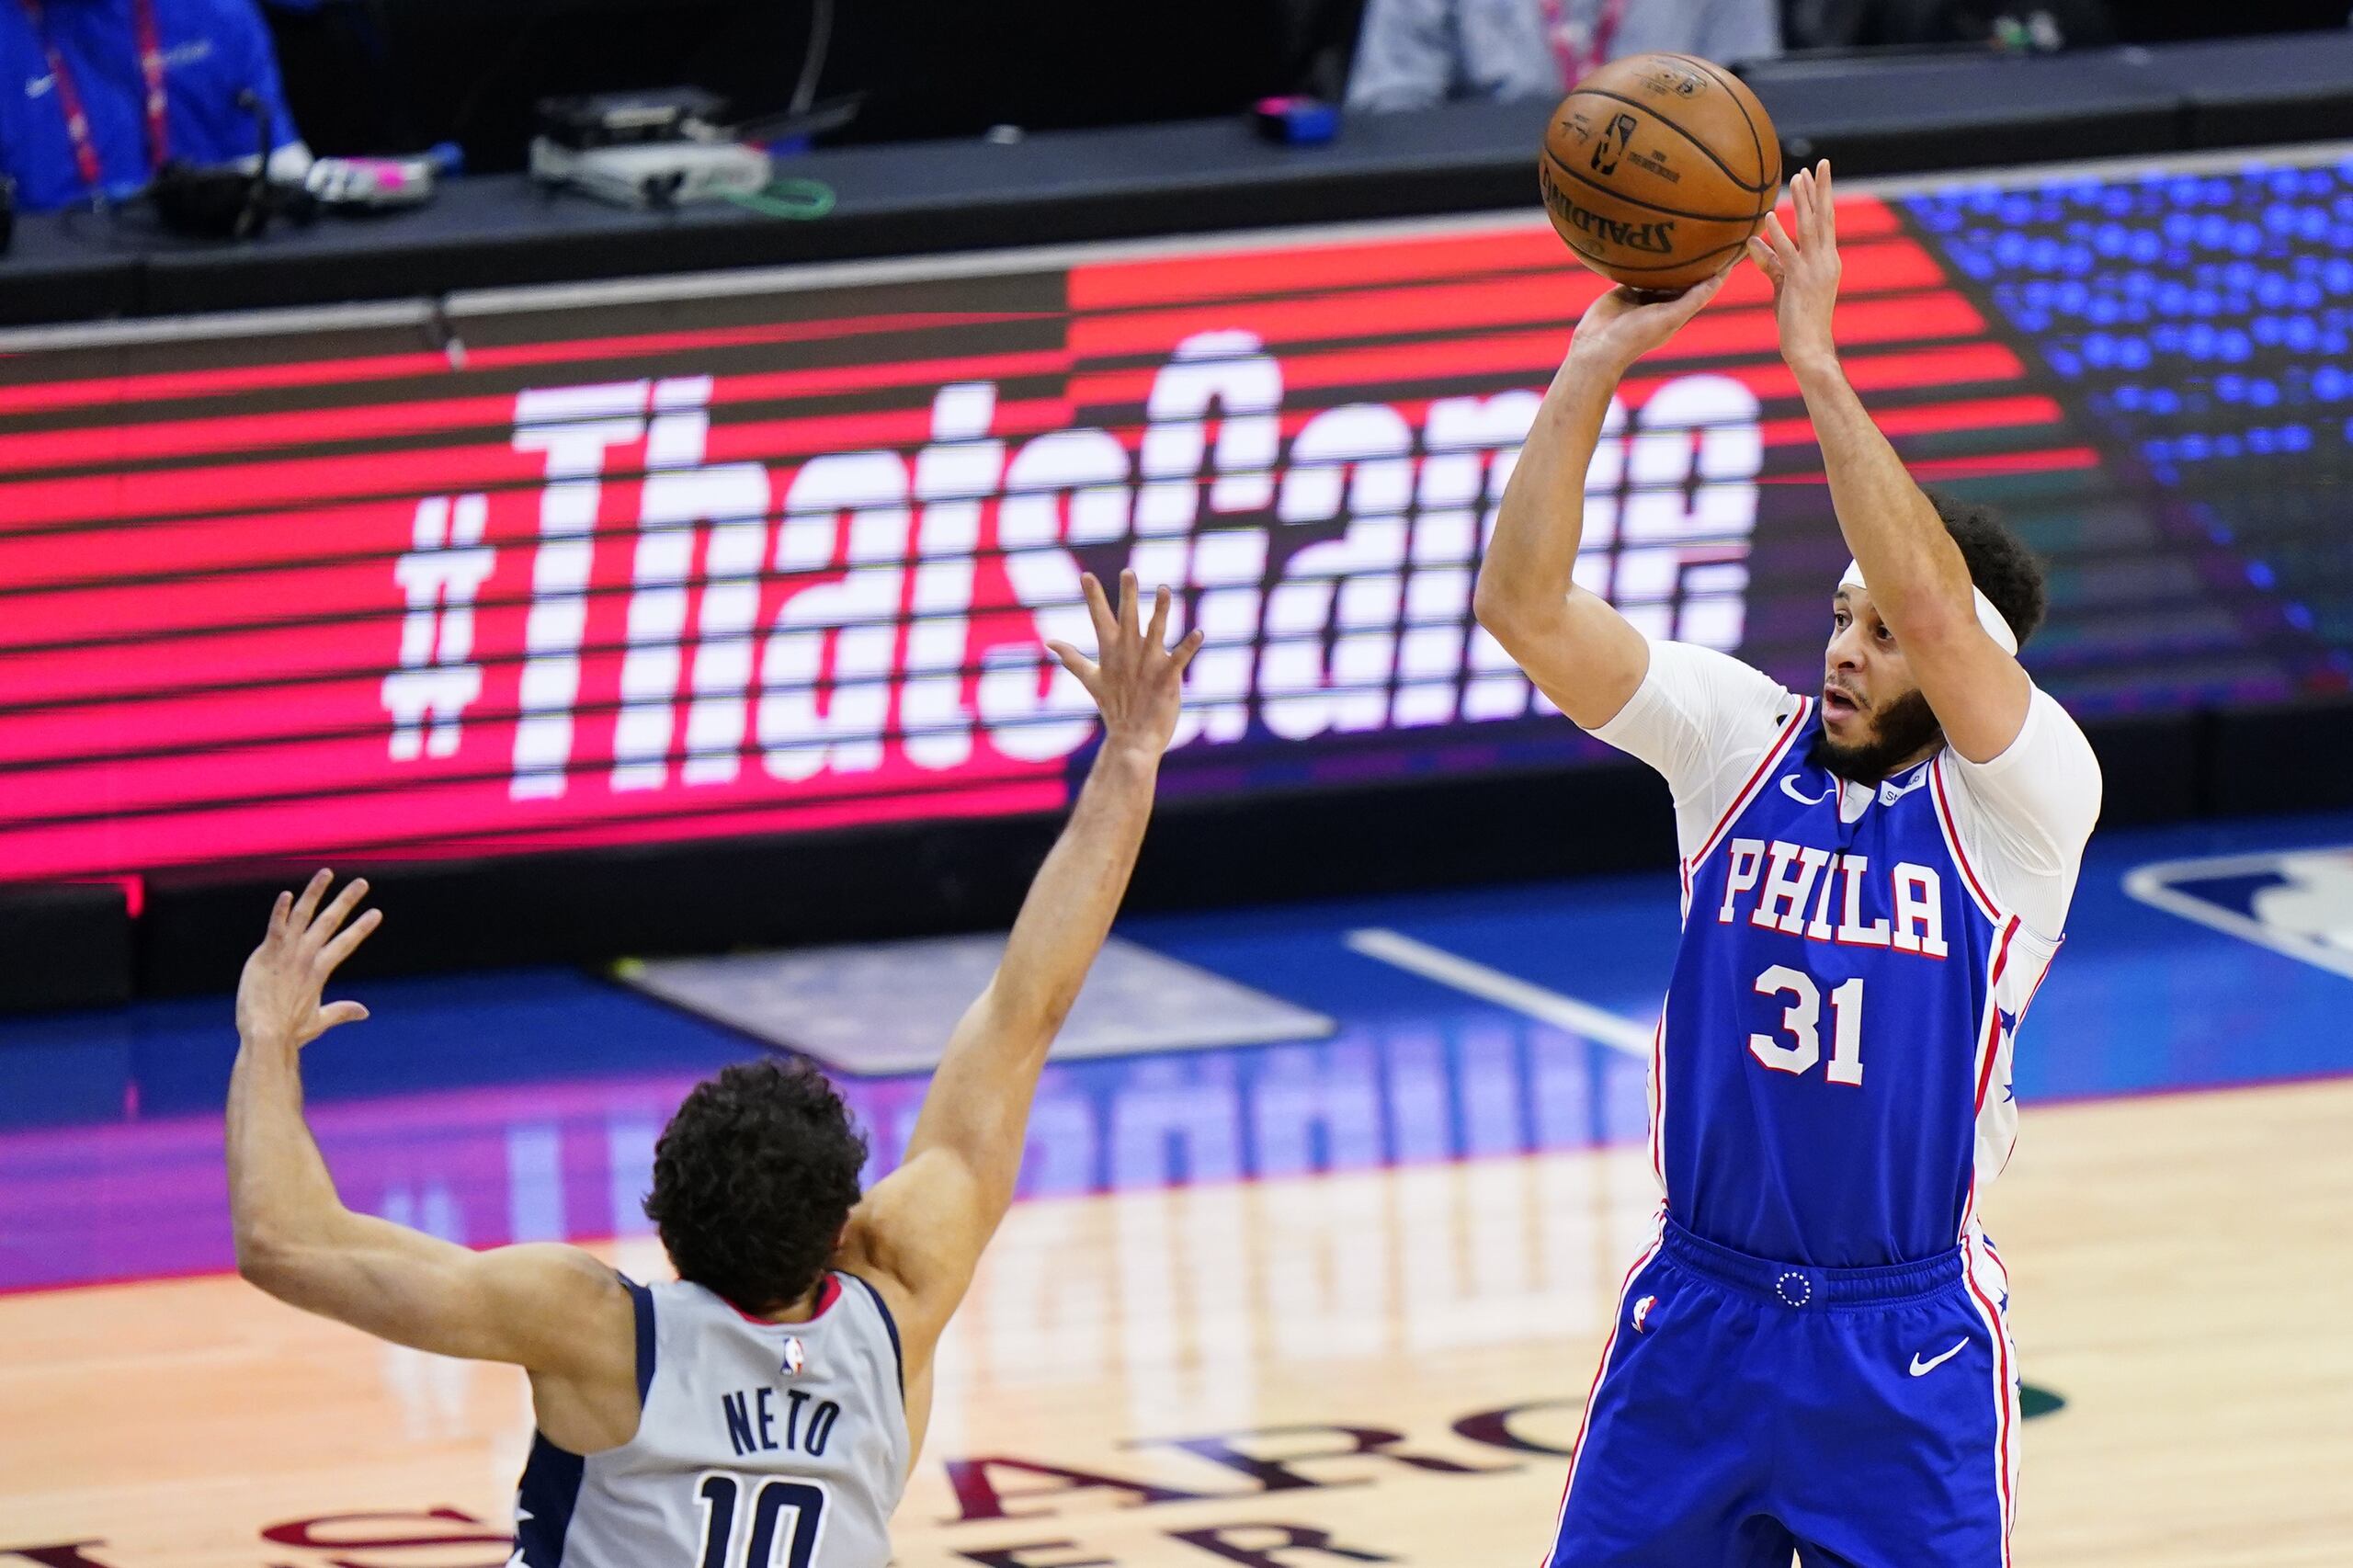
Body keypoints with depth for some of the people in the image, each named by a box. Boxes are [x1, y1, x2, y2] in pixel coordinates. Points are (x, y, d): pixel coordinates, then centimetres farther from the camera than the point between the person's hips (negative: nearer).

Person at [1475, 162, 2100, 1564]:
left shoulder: (2025, 795, -11)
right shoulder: (1742, 736, 0)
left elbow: (1933, 608, -30)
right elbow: (1525, 607, -10)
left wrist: (1818, 365, -30)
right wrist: (1593, 369, -20)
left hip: (1910, 1340, -3)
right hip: (1700, 1309, 3)